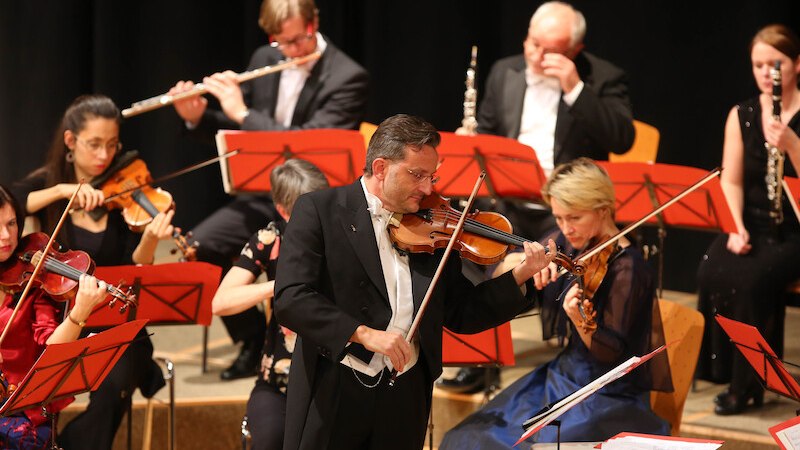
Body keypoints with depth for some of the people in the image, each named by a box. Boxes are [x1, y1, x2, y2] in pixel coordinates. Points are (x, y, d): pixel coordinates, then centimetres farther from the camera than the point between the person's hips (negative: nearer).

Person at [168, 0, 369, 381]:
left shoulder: (347, 78, -14)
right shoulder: (264, 60, 6)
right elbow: (237, 133, 15)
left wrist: (242, 112, -23)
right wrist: (198, 118, -6)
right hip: (264, 195, 6)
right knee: (199, 246, -13)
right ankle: (253, 338, 5)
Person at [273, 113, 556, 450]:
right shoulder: (318, 210, -4)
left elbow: (460, 315, 12)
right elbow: (290, 299, -16)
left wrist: (520, 276, -2)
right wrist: (363, 333, -26)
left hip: (404, 397, 4)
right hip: (332, 394, -4)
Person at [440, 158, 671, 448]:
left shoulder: (626, 267, -18)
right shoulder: (569, 243, 3)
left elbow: (613, 354, -20)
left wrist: (580, 323, -39)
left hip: (610, 395, -7)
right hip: (562, 377, 8)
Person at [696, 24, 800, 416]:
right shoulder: (741, 115, 7)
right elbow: (731, 181, 4)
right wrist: (736, 228, -11)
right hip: (752, 224, 4)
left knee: (750, 278, -31)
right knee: (713, 272, -27)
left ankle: (746, 382, -15)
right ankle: (722, 368, -11)